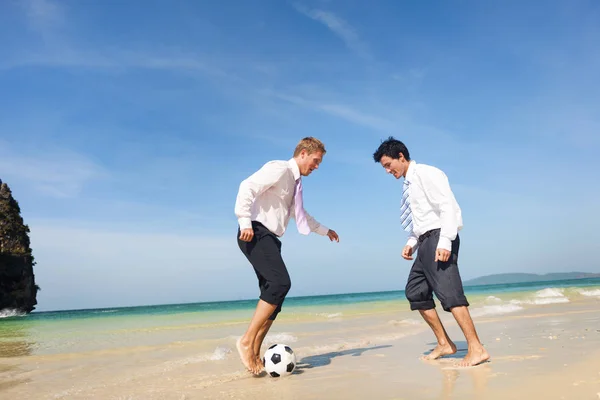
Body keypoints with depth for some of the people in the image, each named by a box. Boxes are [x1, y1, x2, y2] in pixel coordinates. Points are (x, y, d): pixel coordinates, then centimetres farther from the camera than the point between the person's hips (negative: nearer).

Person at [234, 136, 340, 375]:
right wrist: (245, 222, -28)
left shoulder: (295, 182, 23)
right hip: (255, 233, -9)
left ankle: (254, 355, 7)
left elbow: (300, 214, 40)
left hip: (270, 238, 10)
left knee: (274, 293, 2)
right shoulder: (280, 169, -6)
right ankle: (246, 341, -20)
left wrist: (324, 230, 45)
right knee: (280, 282, -25)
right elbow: (247, 186, -20)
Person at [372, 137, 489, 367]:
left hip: (438, 237, -10)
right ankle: (444, 344, 16)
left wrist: (445, 241, -26)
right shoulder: (409, 185, 18)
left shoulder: (426, 174, -8)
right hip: (426, 241, 10)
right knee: (415, 292, 10)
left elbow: (448, 206, -17)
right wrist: (412, 243, 8)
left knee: (448, 292, -16)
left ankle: (476, 349, -10)